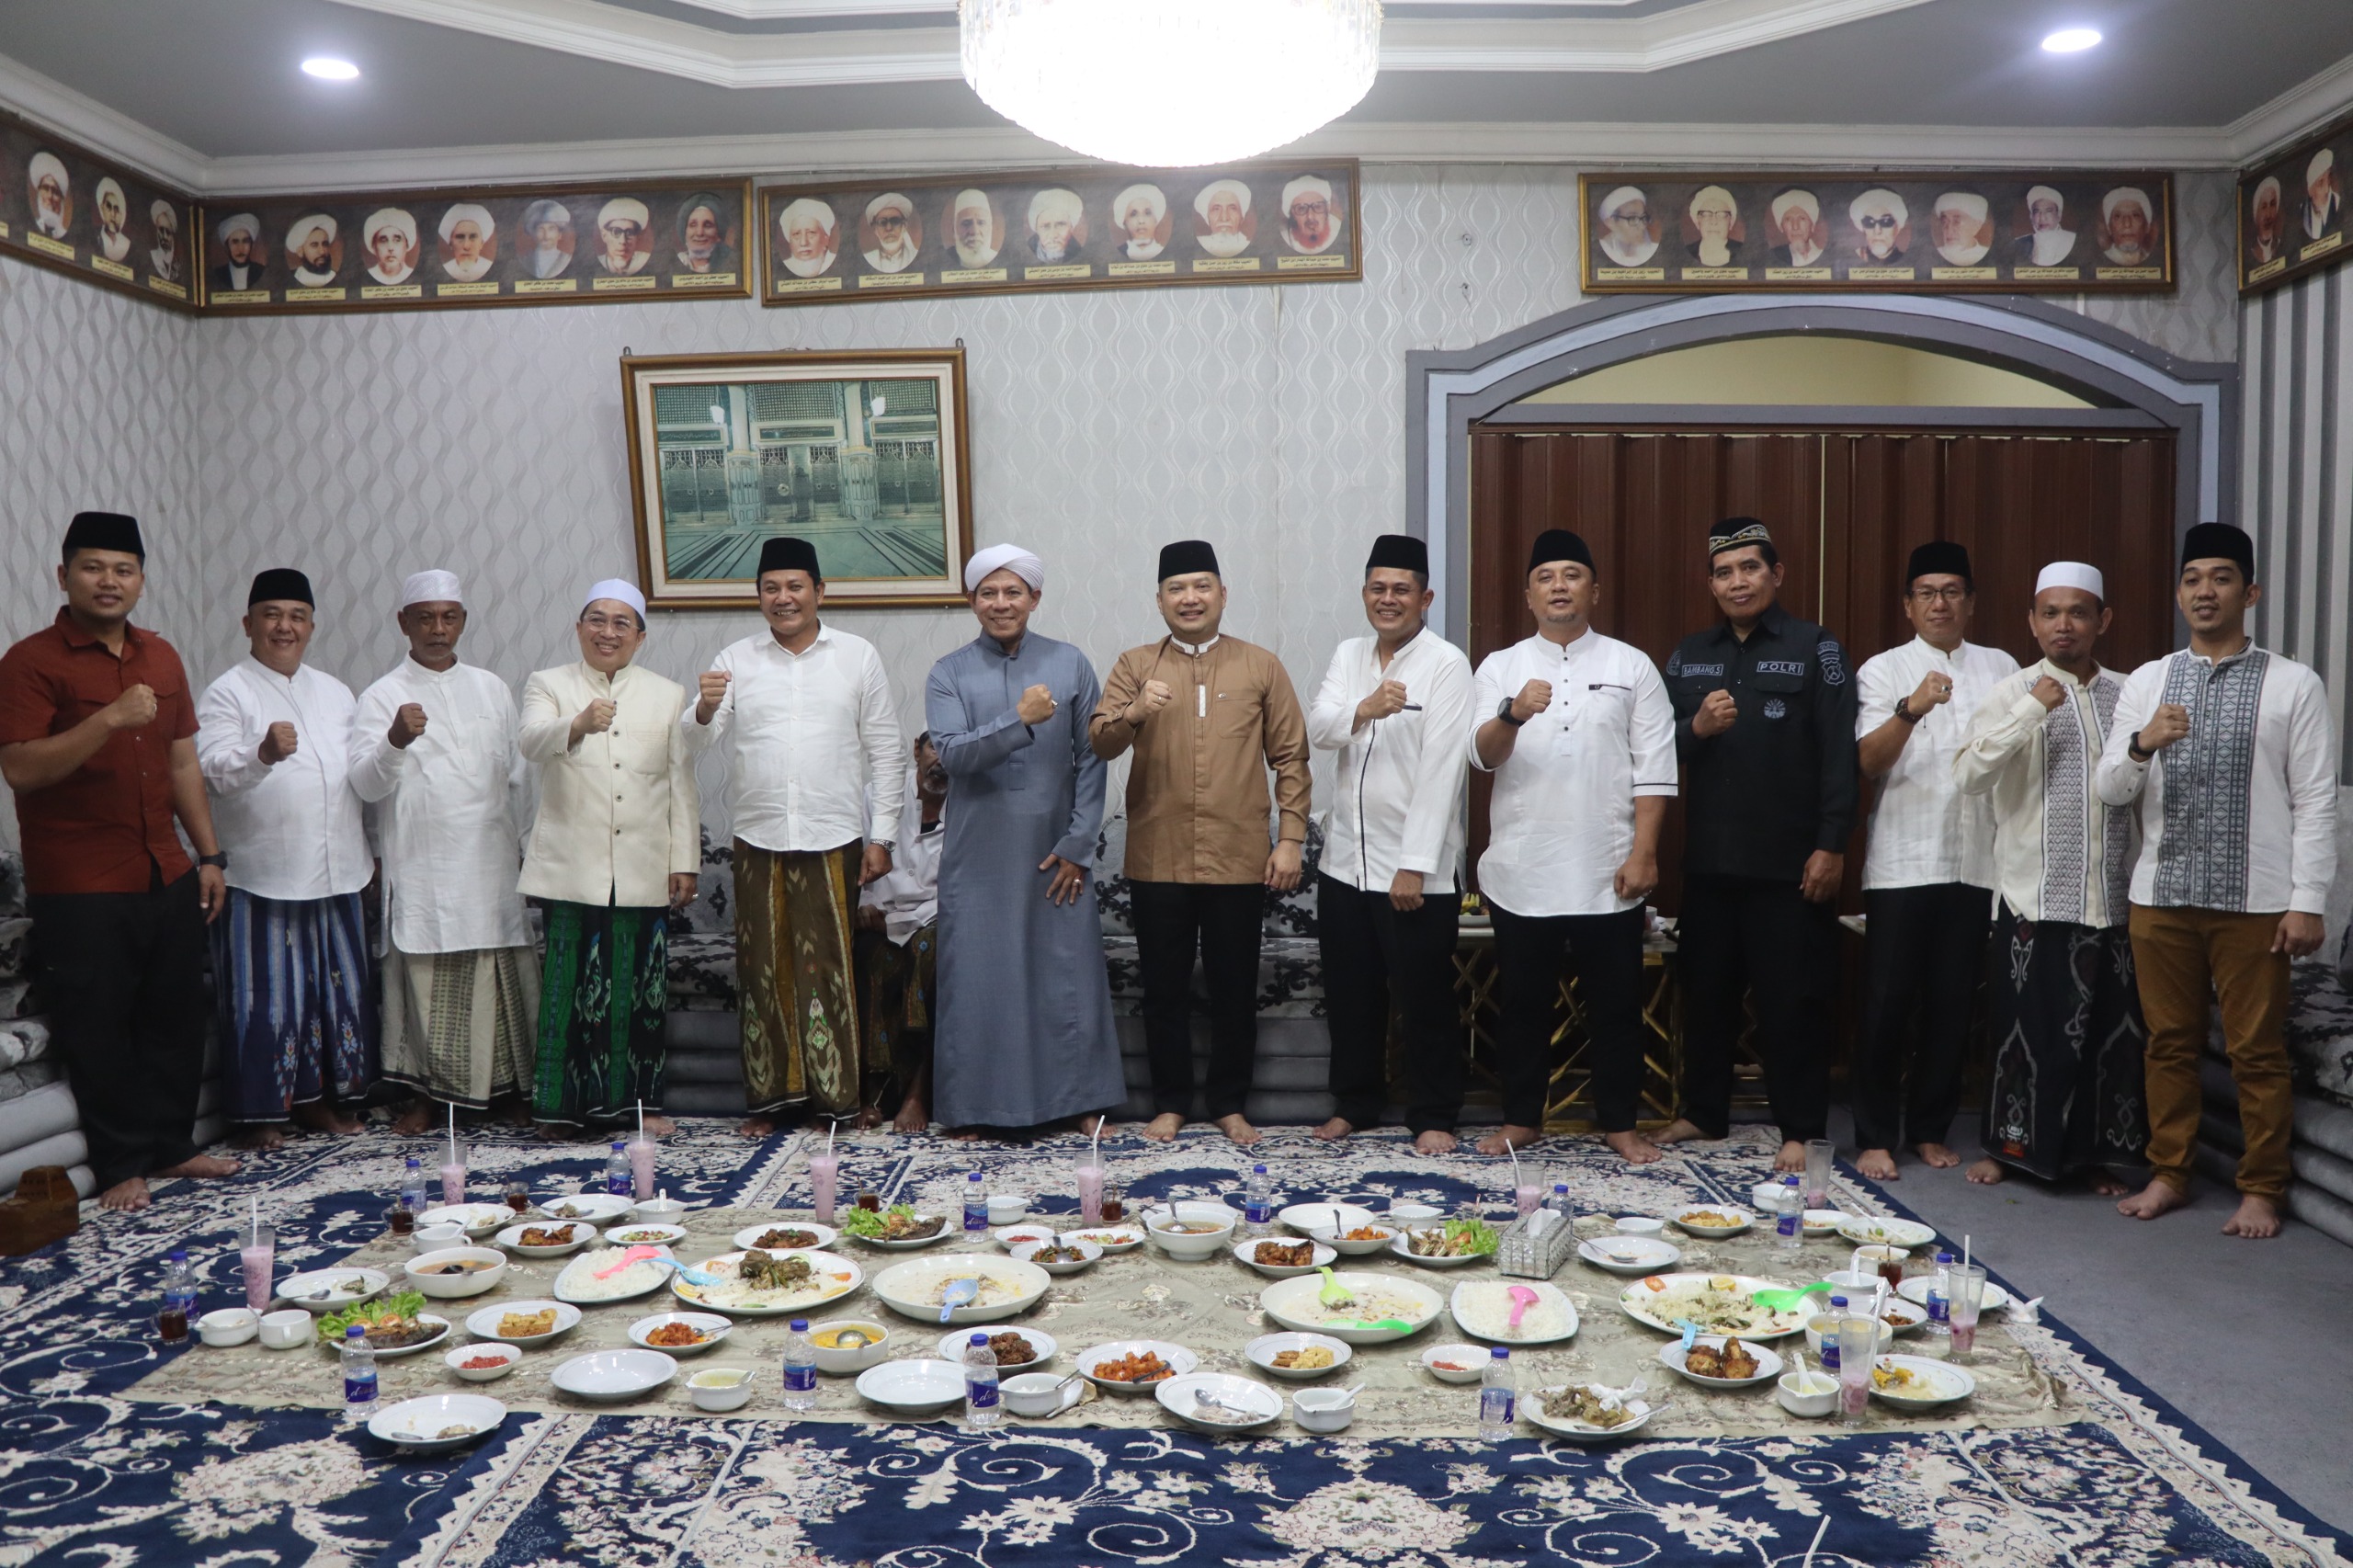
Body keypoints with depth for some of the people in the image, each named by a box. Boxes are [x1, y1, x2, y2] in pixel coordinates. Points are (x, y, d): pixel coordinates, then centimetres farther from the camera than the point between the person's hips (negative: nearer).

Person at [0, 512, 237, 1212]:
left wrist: (209, 856, 12)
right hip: (80, 891, -6)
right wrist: (111, 718, -28)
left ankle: (172, 1145, 27)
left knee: (176, 1022, 13)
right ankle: (121, 1167, 16)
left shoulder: (161, 657, 11)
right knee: (101, 1034, 3)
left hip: (168, 878, 6)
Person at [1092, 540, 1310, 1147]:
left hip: (1238, 860, 0)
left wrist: (1290, 839, -2)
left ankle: (1230, 1104, 24)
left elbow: (1290, 757, 5)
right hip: (1158, 862, 0)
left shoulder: (1261, 666, 5)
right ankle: (1170, 1103, 24)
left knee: (1234, 988, 8)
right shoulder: (1135, 665, 6)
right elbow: (1100, 743, -6)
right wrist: (1133, 712, -27)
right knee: (1165, 988, 9)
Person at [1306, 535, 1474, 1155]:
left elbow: (1440, 770, -15)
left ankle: (1433, 1117, 20)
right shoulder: (1348, 656, 9)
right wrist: (1363, 710, -26)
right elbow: (1318, 731, -4)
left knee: (1425, 1000, 5)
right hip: (1346, 859, 5)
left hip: (1416, 867, -5)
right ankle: (1354, 1104, 30)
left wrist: (1414, 865, -19)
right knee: (1350, 997, 14)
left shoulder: (1446, 664, -9)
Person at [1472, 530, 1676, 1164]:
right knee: (1524, 1003, 9)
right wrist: (1514, 714, -26)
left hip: (1607, 873, 0)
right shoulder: (1501, 667, 7)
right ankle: (1521, 1118, 22)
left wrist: (1643, 853, -7)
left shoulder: (1632, 667, 6)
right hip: (1522, 871, 1)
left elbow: (1653, 770, 1)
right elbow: (1483, 755, -5)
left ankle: (1619, 1123, 20)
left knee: (1615, 1004, 7)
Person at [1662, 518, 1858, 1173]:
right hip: (1709, 859, 4)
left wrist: (1831, 846, -12)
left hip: (1789, 861, -4)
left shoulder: (1814, 648, -1)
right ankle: (1703, 1113, 25)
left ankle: (1800, 1130, 13)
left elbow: (1839, 755, -7)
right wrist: (1696, 727, -11)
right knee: (1706, 990, 12)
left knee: (1791, 998, 2)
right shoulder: (1690, 654, 12)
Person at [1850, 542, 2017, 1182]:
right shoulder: (1883, 670, 2)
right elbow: (1870, 761, -11)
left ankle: (1930, 1128, 21)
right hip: (1902, 860, -3)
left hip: (1977, 860, 3)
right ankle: (1875, 1135, 8)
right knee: (1887, 1004, -1)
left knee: (1952, 1005, 8)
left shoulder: (2000, 668, 11)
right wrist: (1910, 710, -28)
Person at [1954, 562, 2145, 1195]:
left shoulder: (2128, 695, 9)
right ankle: (2009, 1144, 19)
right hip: (2035, 898, -3)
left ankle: (2095, 1153, 24)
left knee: (2109, 1030, 9)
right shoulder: (2012, 693, -1)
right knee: (2028, 1028, 4)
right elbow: (1969, 776, -15)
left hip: (2113, 900, 3)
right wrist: (2032, 708, -21)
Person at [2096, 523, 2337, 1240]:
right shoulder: (2146, 682, 6)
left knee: (2258, 1051, 6)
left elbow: (2315, 802, -4)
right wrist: (2142, 745, -19)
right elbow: (2110, 790, 2)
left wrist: (2308, 901, -9)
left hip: (2254, 901, -3)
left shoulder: (2294, 685, -1)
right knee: (2170, 1042, 12)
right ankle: (2169, 1175, 24)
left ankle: (2261, 1189, 20)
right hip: (2161, 895, 3)